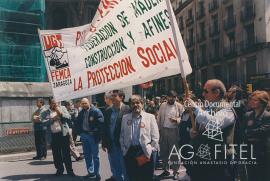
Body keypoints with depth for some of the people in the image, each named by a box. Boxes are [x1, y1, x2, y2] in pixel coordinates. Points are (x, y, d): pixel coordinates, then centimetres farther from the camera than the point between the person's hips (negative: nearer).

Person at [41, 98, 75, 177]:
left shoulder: (62, 108, 7)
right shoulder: (45, 113, 4)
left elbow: (68, 118, -1)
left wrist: (61, 113, -13)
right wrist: (52, 119, -15)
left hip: (64, 134, 0)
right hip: (53, 136, 1)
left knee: (66, 153, 4)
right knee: (56, 154, 8)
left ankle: (70, 170, 12)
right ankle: (59, 170, 23)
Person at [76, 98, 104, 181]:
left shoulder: (96, 111, -12)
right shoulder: (81, 113, 10)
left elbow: (101, 123, -18)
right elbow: (78, 123, 17)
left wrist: (96, 133, -20)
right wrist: (80, 132, 5)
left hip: (93, 136, -6)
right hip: (84, 135, 7)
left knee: (95, 156, 3)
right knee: (87, 155, 14)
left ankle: (97, 174, 12)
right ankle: (90, 172, 26)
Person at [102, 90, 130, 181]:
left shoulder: (127, 109, -10)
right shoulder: (108, 110, 6)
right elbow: (105, 127, 9)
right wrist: (104, 143, 8)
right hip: (111, 144, 5)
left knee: (123, 166, 7)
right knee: (114, 166, 18)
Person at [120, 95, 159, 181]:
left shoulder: (150, 117, 1)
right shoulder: (125, 118, 9)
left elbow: (155, 137, -1)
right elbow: (122, 136, 12)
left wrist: (149, 151, -6)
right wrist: (124, 150, 5)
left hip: (145, 152, -2)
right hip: (129, 153, 2)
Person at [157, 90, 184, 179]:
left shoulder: (179, 106, -1)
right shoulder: (163, 105, 8)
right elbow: (159, 117, 10)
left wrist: (176, 120, -25)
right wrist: (158, 128, 5)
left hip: (174, 131, -4)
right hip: (163, 130, 4)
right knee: (163, 151, 10)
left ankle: (175, 171, 11)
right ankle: (166, 170, 23)